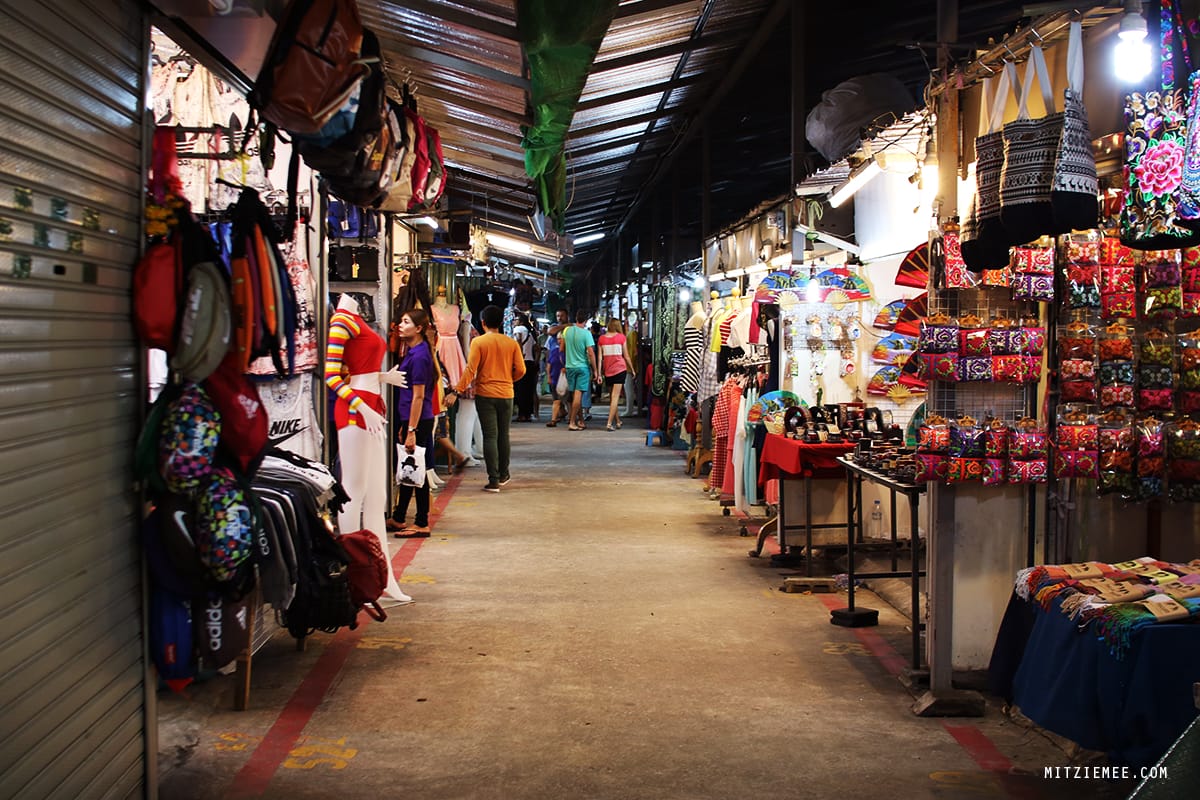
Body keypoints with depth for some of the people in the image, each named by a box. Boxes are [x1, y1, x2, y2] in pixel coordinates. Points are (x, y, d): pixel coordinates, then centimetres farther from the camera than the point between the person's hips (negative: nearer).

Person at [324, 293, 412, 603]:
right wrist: (363, 408, -22)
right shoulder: (343, 319, -10)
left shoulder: (356, 320, 16)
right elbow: (332, 375, -16)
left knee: (376, 499, 11)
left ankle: (382, 578, 17)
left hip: (370, 409, 9)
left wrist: (383, 377, 24)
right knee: (354, 493, -3)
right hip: (355, 410, -9)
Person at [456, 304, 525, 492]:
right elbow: (520, 370, 1)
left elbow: (470, 370, -13)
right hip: (506, 395, 3)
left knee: (490, 436, -1)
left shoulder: (478, 342, -7)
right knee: (503, 435, 16)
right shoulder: (511, 343, 1)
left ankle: (493, 480, -4)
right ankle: (503, 475, 26)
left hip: (485, 394, -3)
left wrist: (458, 390, -9)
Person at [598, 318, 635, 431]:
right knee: (615, 396, -6)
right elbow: (626, 356, 1)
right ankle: (610, 423, -15)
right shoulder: (621, 337, -2)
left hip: (608, 371, 2)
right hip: (620, 369, -2)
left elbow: (600, 357, 0)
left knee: (612, 397, 15)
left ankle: (617, 421, 23)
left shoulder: (602, 339, 2)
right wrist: (632, 369, 13)